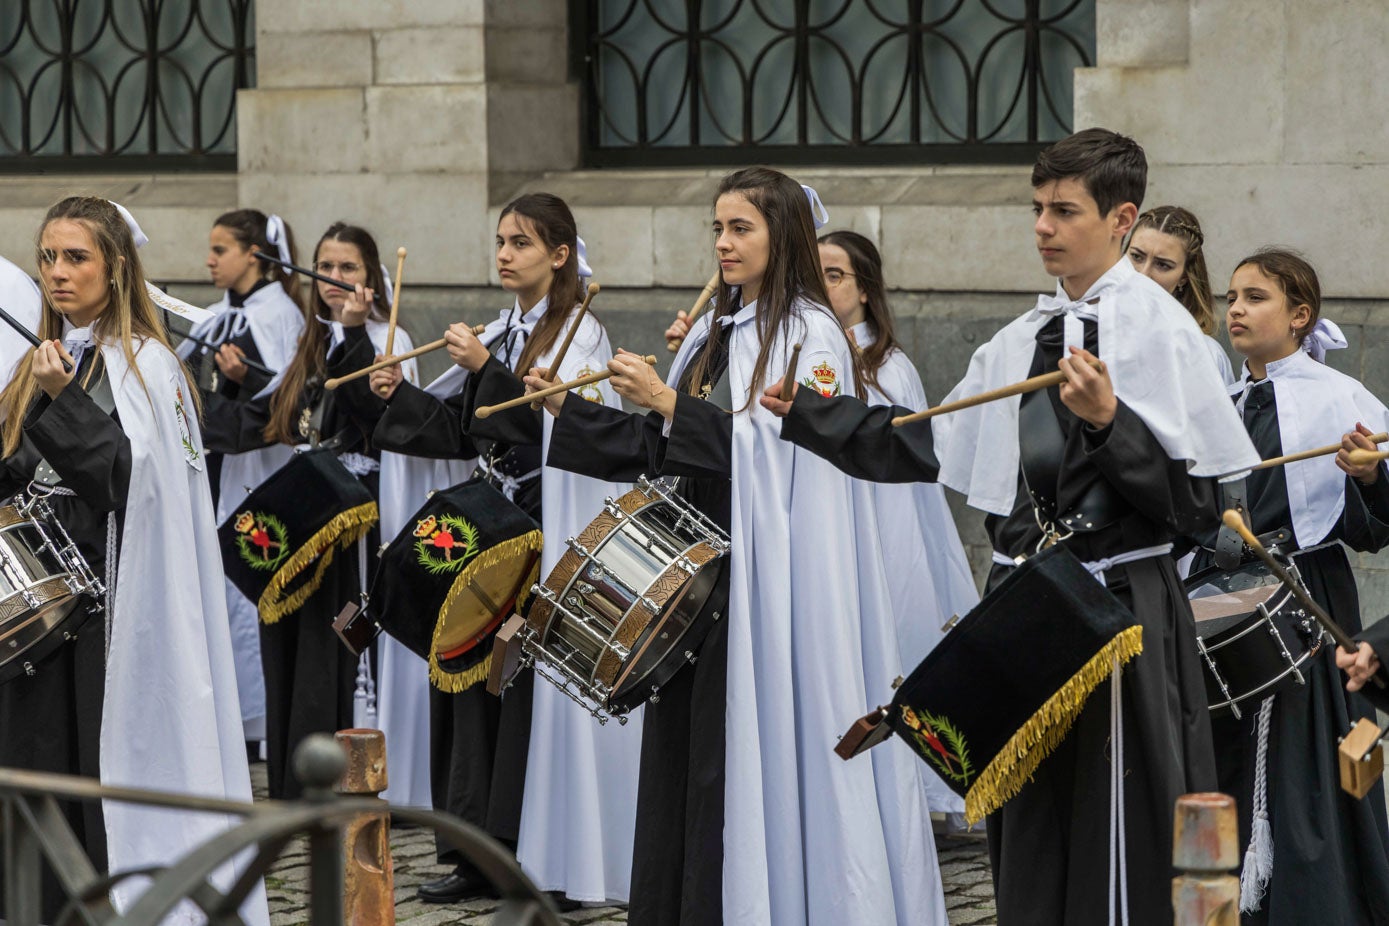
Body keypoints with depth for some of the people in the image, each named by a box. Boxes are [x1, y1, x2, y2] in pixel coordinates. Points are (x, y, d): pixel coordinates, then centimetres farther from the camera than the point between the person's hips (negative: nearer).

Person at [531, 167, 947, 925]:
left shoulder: (810, 333, -7)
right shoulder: (714, 331, 16)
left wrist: (669, 404, -20)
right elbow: (668, 449, 17)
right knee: (683, 744, 6)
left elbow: (776, 447, -17)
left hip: (769, 574, -7)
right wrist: (571, 413, 10)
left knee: (751, 750, -8)